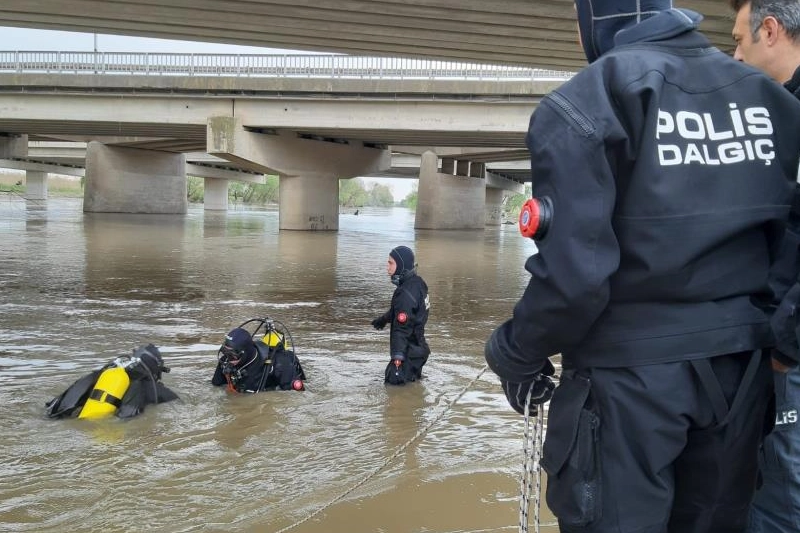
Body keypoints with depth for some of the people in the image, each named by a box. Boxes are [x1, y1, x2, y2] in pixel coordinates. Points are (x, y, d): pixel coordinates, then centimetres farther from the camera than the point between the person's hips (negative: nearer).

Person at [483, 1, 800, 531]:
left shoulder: (586, 104, -13)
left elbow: (573, 269, -20)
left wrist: (515, 354, -4)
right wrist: (750, 320, 18)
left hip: (632, 371, -6)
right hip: (742, 365, 6)